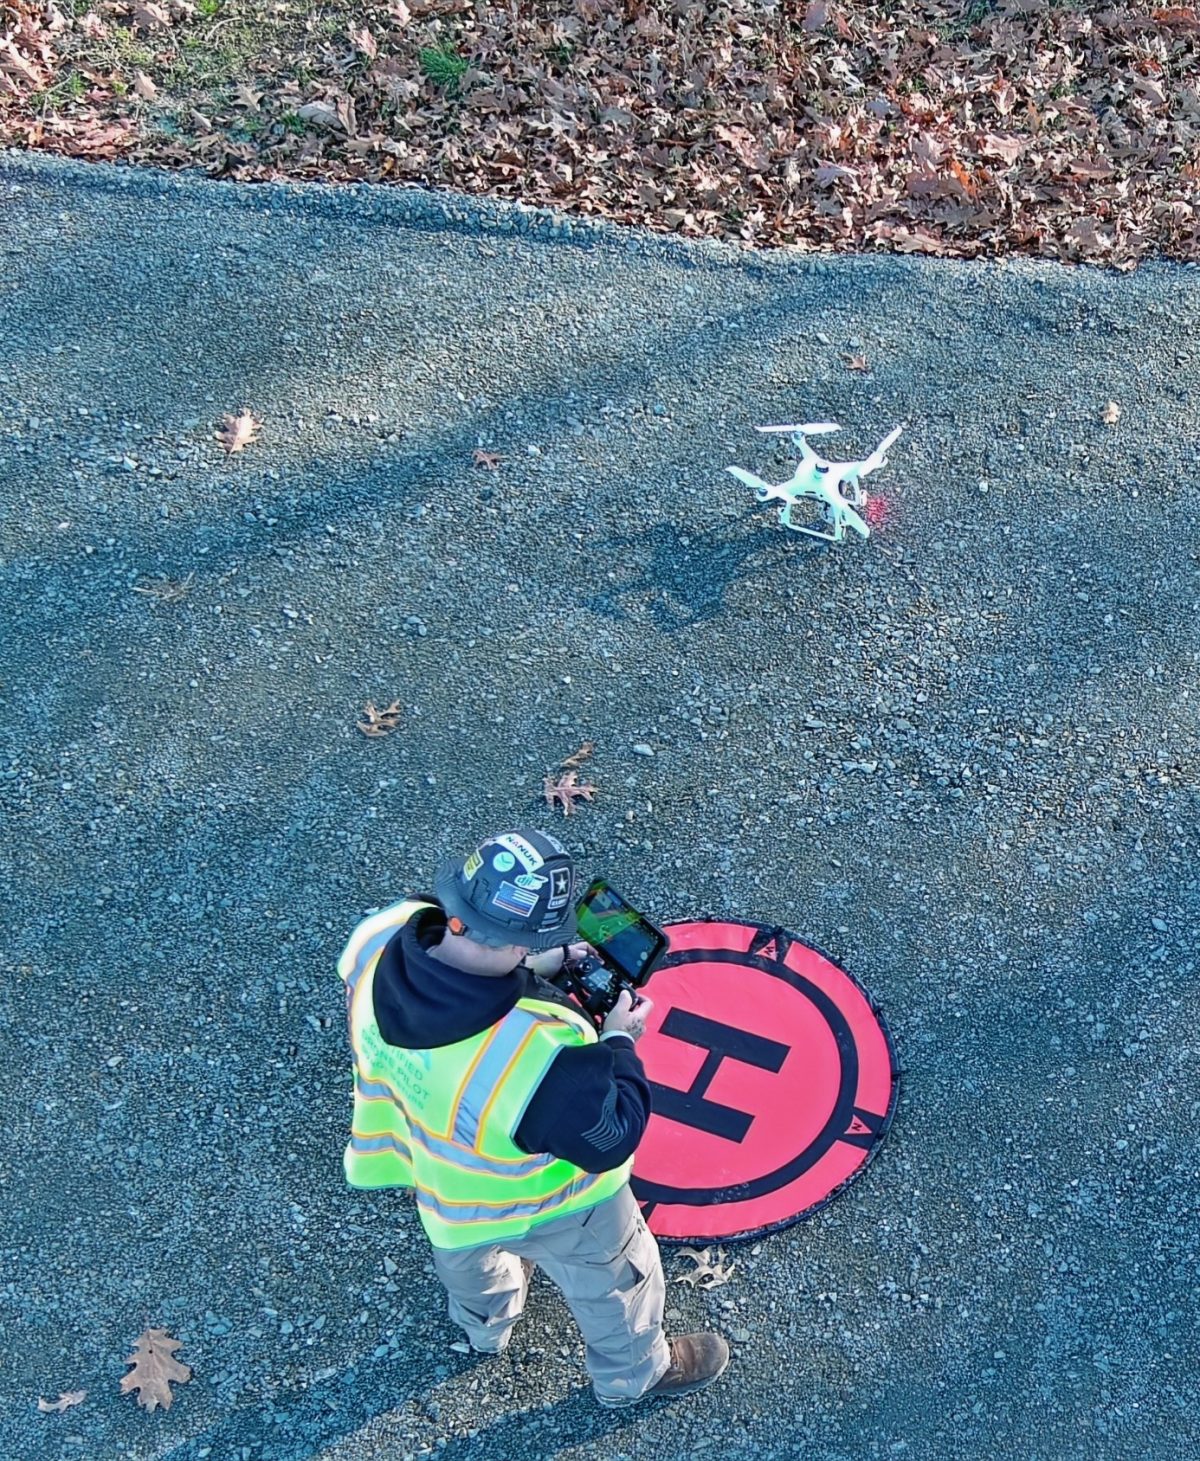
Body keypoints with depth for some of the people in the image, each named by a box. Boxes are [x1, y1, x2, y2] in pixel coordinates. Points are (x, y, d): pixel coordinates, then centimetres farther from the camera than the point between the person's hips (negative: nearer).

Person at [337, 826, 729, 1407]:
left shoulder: (382, 937, -33)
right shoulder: (539, 1055, -49)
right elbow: (611, 1136, -28)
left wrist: (529, 971, -13)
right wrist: (619, 1042, -16)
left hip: (432, 1167, 6)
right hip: (544, 1205, -5)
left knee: (469, 1256, 41)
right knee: (614, 1283, 29)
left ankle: (484, 1326, 73)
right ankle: (633, 1374, 60)